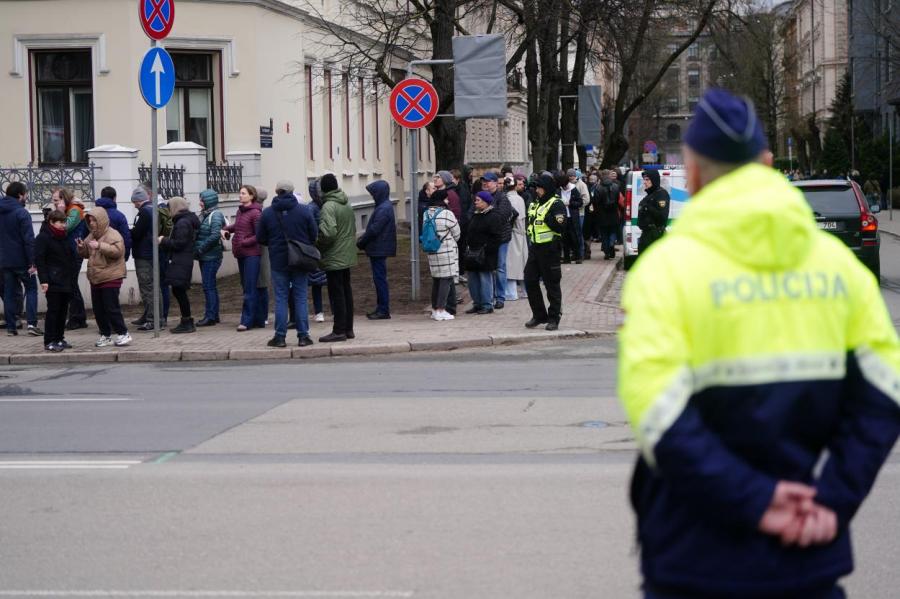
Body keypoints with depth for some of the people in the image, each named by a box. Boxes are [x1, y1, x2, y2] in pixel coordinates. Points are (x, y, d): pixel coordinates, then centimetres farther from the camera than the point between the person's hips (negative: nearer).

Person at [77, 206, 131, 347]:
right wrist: (81, 247, 1)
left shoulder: (113, 235, -10)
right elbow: (86, 254, 24)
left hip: (110, 277, -8)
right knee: (98, 309, 9)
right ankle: (105, 335, 17)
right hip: (95, 278, 8)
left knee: (111, 308, -8)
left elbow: (117, 251, -25)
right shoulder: (91, 236, 15)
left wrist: (100, 246, -32)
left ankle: (123, 334, 1)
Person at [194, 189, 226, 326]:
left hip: (211, 257, -9)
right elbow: (199, 234, 17)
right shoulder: (204, 214, 14)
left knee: (208, 286, -8)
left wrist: (200, 249, -17)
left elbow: (215, 236, -21)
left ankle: (210, 316, -6)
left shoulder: (216, 215, -12)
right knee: (210, 286, 13)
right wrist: (197, 249, 2)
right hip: (204, 257, 9)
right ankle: (214, 315, 19)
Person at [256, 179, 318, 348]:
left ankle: (280, 336, 3)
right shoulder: (304, 210, -5)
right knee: (300, 298, 5)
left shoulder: (267, 213, -4)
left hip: (278, 261, 0)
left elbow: (260, 238, 0)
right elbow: (314, 234, -3)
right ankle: (303, 335, 4)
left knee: (281, 298, 4)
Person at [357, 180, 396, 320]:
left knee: (380, 278, -6)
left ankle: (383, 310, -3)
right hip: (379, 249, 10)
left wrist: (361, 242, -10)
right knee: (379, 278, 14)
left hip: (379, 250, -10)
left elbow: (374, 229, -21)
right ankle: (381, 308, 20)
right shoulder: (383, 206, 13)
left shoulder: (384, 209, -18)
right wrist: (362, 239, 8)